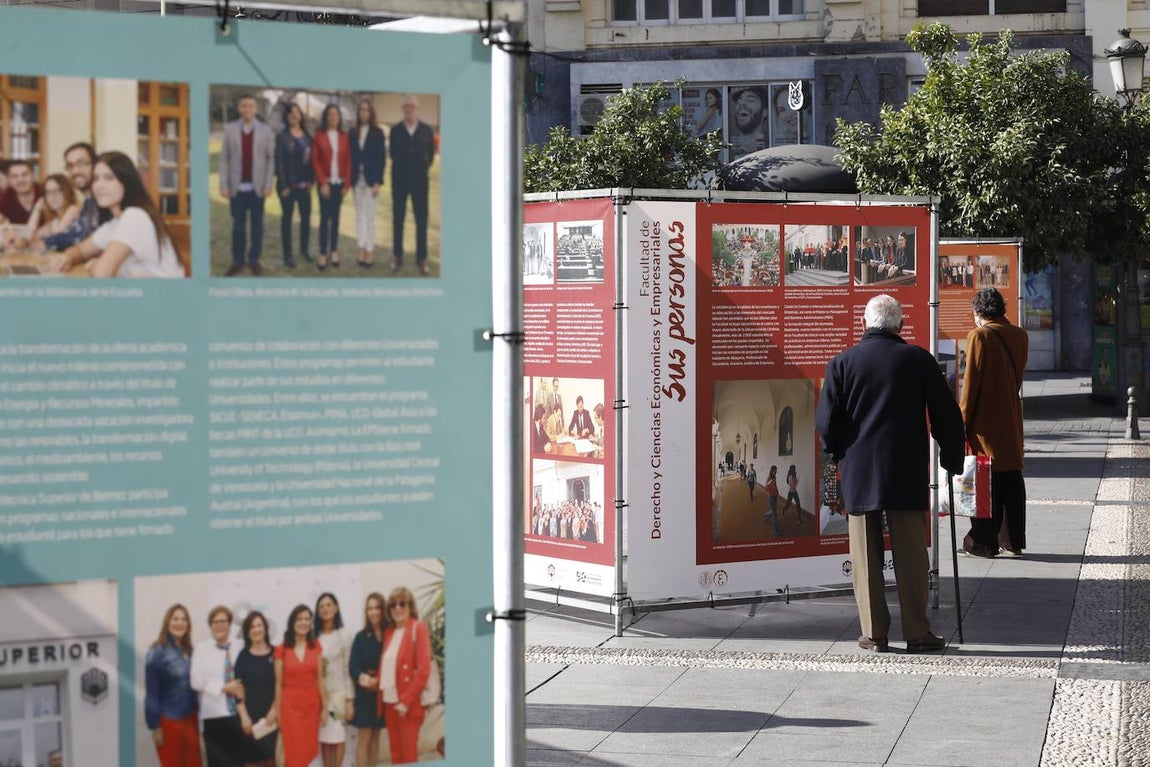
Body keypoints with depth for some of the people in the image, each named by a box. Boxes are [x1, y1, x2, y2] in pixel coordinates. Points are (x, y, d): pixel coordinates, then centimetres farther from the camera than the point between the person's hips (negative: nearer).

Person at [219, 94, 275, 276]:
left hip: (257, 187, 0)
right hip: (237, 187, 0)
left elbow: (271, 158, 0)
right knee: (238, 225, 5)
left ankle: (254, 260, 17)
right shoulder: (230, 129, 0)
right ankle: (237, 261, 12)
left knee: (257, 225, 7)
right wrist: (224, 185, -5)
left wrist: (268, 185, -7)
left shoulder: (265, 130, 0)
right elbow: (224, 158, 0)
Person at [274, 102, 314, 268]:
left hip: (304, 184, 4)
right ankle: (287, 254, 9)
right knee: (287, 218, 4)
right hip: (288, 184, -4)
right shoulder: (282, 137, -5)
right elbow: (279, 161, -8)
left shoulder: (307, 136, 7)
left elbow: (311, 159, 9)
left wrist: (311, 180, 2)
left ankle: (304, 248, 23)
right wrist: (284, 185, -12)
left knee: (306, 216, 7)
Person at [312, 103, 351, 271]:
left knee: (335, 217, 7)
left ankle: (334, 251, 12)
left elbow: (348, 162, 5)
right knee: (325, 217, -5)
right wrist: (323, 182, -10)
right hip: (325, 183, -2)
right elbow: (315, 161, -4)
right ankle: (323, 254, -2)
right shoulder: (319, 135, -1)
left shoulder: (344, 137, 6)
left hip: (339, 183, 2)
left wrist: (346, 184, -2)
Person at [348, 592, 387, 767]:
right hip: (364, 694, -1)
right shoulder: (361, 637, 0)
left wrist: (379, 680, -19)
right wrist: (362, 677, -24)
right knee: (364, 738, 0)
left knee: (375, 737, 10)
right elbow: (352, 666, -5)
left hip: (382, 693, 1)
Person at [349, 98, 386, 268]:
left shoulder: (377, 133, -2)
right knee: (359, 215, 7)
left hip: (371, 178, -3)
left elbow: (382, 158, -4)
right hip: (357, 178, 3)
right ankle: (361, 250, 11)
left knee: (369, 215, -2)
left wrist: (378, 182, -10)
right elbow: (350, 157, 7)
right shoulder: (353, 133, 7)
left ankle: (370, 252, 1)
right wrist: (349, 179, -1)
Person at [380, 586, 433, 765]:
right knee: (395, 753, 9)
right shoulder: (389, 631, 13)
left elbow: (424, 669, -12)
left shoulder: (418, 628, -6)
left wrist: (406, 700, -16)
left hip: (408, 704, -6)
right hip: (389, 701, 6)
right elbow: (385, 668, 16)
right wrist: (381, 694, 2)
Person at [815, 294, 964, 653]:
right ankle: (917, 632, 6)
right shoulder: (918, 359, -1)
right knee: (910, 554, 4)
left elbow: (826, 422, -3)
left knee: (867, 556, 6)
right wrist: (952, 458, 13)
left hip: (858, 474, 1)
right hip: (908, 473, 0)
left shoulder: (842, 363, -1)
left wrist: (838, 452, 15)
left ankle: (874, 634, 8)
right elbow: (947, 415, 0)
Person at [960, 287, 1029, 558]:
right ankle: (1014, 540, 13)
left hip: (985, 420, -6)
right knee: (1012, 478, 10)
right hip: (1011, 418, 6)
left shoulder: (979, 336, -12)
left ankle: (985, 542, 0)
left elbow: (971, 380, -12)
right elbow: (1017, 375, 14)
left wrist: (963, 420, -8)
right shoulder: (1019, 336, 6)